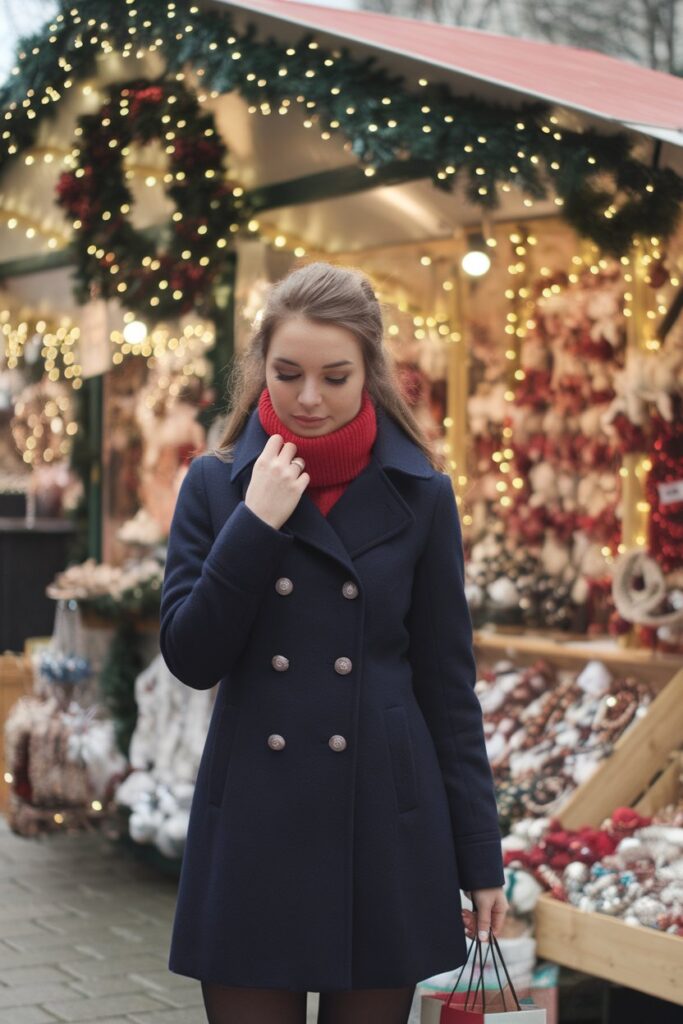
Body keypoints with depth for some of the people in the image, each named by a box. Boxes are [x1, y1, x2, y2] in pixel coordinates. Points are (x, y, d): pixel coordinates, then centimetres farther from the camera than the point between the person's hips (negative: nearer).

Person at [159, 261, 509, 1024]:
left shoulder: (419, 496, 0)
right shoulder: (216, 486, 2)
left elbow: (447, 683, 3)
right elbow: (190, 658, -5)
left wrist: (480, 859, 2)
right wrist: (257, 524, -14)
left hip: (385, 832, 0)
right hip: (252, 828, 0)